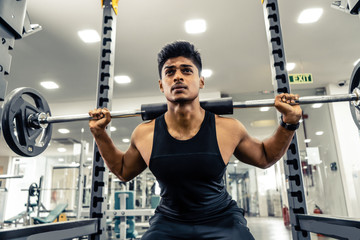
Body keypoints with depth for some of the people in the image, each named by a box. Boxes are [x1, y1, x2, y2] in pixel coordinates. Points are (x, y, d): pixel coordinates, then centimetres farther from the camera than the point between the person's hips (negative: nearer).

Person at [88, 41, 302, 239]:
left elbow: (264, 158, 6)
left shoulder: (228, 129, -14)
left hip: (222, 221, 0)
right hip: (168, 223, 1)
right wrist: (100, 134, 0)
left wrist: (290, 124, -7)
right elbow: (123, 170, 10)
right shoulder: (144, 134, -11)